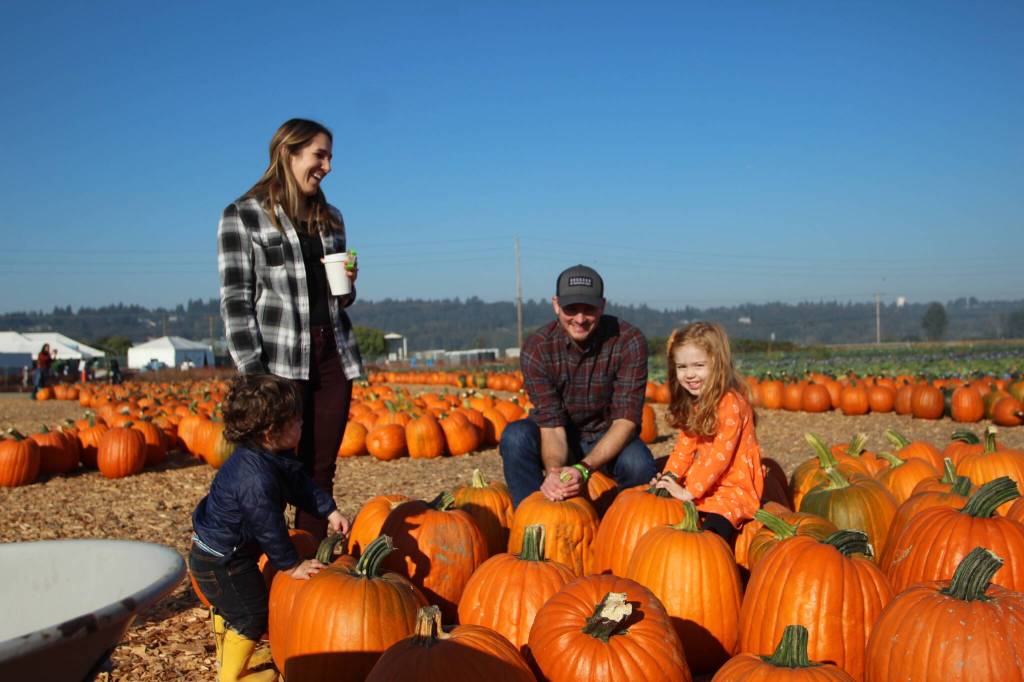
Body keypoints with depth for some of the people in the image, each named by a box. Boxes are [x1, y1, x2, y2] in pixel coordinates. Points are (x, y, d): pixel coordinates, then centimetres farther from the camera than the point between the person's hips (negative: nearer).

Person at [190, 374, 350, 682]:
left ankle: (226, 656, 50)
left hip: (216, 551, 11)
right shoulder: (256, 478, -36)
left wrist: (329, 511, 0)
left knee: (228, 605, 29)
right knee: (251, 614, 2)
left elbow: (300, 483, 5)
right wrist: (291, 565, -19)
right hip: (220, 561, -11)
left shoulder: (274, 459, -5)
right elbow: (268, 525, -30)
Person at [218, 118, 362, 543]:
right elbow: (235, 300, -5)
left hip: (333, 360, 5)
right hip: (279, 364, -5)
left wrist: (347, 286, 1)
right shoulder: (242, 216, 1)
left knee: (320, 472, 7)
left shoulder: (330, 218, 17)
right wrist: (252, 373, -14)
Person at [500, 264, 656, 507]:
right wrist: (553, 470, -46)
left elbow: (626, 419, -25)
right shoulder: (536, 348, -20)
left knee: (639, 466, -33)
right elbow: (551, 425, -24)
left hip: (609, 439, 0)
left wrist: (583, 468, -40)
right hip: (562, 439, 1)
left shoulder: (629, 341, -22)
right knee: (515, 436, -30)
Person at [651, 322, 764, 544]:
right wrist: (669, 477, -8)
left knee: (713, 527, -31)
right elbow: (685, 445, 9)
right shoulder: (692, 403, 9)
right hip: (703, 485, 9)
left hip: (733, 488, -9)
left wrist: (689, 492, -26)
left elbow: (720, 455, -24)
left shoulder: (730, 403, -19)